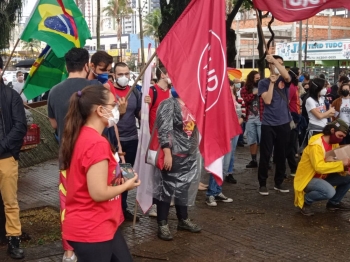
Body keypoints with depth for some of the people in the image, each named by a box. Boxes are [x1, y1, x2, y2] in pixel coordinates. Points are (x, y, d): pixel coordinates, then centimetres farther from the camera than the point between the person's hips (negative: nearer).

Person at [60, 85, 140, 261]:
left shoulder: (82, 135, 5)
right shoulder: (97, 143, -24)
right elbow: (99, 193, -25)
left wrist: (118, 179, 8)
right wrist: (127, 185, -9)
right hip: (91, 231, -9)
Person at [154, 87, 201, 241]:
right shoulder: (168, 104, -9)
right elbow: (164, 130, -17)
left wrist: (195, 151, 14)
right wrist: (167, 153, -23)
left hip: (189, 155, 7)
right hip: (173, 154, -7)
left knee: (185, 187, 16)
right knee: (166, 187, 0)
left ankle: (183, 220, 29)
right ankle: (162, 224, 8)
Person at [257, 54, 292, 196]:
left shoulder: (284, 81, 7)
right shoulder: (263, 82, 2)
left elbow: (287, 76, -18)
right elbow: (267, 100, -11)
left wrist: (274, 60, -20)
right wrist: (271, 83, -9)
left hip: (283, 123, 2)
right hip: (268, 124, -2)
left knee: (281, 154, 9)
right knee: (265, 155, -1)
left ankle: (279, 183, 21)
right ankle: (262, 184, 8)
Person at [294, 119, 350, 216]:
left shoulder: (334, 143, 2)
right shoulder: (316, 144, -24)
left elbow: (335, 163, 6)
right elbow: (319, 167, -34)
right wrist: (342, 164, -33)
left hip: (323, 177, 9)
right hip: (307, 179, -8)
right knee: (330, 192, -33)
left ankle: (334, 202, 15)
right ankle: (306, 201, -6)